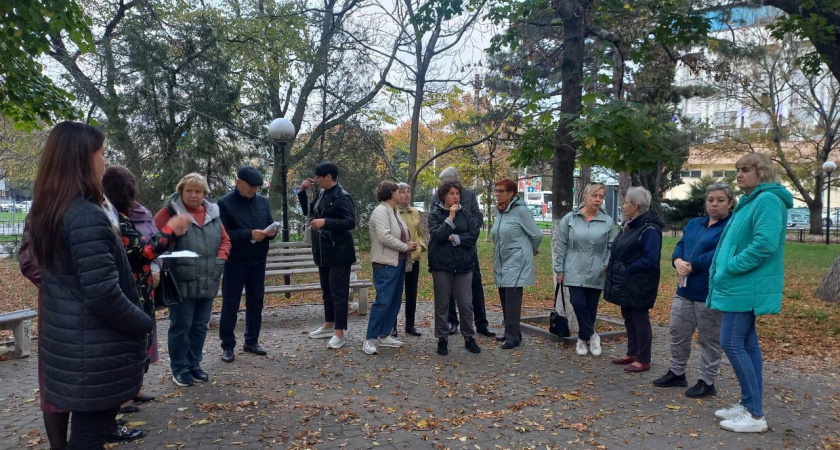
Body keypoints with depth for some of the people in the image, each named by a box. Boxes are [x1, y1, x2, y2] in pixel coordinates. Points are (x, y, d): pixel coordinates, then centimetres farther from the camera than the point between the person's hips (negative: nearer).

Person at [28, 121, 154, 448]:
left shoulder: (46, 212, 7)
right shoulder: (87, 216, -22)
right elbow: (104, 296, -25)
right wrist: (144, 324, -11)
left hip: (64, 345, 9)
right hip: (98, 354, -9)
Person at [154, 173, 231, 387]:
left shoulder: (213, 213, 11)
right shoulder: (170, 212, -5)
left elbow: (225, 240, 17)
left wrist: (221, 259, 2)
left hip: (207, 282, 5)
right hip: (181, 282, -5)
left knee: (200, 326, 13)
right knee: (181, 325, 2)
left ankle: (194, 364, 27)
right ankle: (179, 368, 17)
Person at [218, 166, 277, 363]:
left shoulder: (263, 201, 8)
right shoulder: (224, 203, -8)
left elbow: (270, 224, 15)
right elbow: (222, 234, -14)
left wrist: (272, 232, -9)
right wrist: (249, 235, -23)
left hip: (258, 261, 5)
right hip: (235, 262, -5)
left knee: (256, 302, 12)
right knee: (230, 304, 2)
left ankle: (252, 341, 25)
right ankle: (228, 346, 13)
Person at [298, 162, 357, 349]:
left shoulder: (342, 197, -16)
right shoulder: (321, 194, 8)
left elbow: (350, 222, -23)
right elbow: (308, 212, 19)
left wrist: (326, 222, -29)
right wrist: (302, 192, 6)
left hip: (339, 252, -9)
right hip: (323, 251, 9)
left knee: (338, 292, -4)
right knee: (326, 290, 18)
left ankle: (339, 333, 1)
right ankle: (328, 326, 31)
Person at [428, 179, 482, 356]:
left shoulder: (465, 213, 6)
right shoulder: (435, 214, -1)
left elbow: (474, 234, -5)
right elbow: (437, 235, -15)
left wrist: (453, 238, -11)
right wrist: (451, 218, -15)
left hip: (463, 264, 2)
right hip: (441, 265, -2)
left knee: (466, 303, 5)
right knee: (442, 304, 6)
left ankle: (469, 338, 18)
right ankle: (442, 339, 17)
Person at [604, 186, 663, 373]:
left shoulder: (649, 229, -19)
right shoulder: (628, 224, 10)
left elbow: (650, 260, -23)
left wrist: (627, 270, -18)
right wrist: (615, 270, 6)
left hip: (638, 285, -9)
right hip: (625, 284, 9)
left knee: (640, 320, 2)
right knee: (628, 318, 18)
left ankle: (643, 360, 13)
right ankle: (632, 354, 31)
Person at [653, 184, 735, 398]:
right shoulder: (694, 224, 15)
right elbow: (680, 246, 9)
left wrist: (690, 266, -17)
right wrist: (678, 262, -13)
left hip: (710, 293, -7)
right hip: (685, 290, 7)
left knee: (709, 339, 6)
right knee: (678, 332, 15)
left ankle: (707, 382, 18)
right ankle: (676, 372, 30)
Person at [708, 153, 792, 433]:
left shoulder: (768, 199, -14)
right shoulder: (750, 201, 18)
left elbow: (765, 243, -26)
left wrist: (731, 268, -19)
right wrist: (723, 270, 10)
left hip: (746, 286, -10)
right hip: (741, 286, 10)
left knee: (732, 343, -9)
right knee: (747, 344, 12)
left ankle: (755, 415, -2)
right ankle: (749, 405, 20)